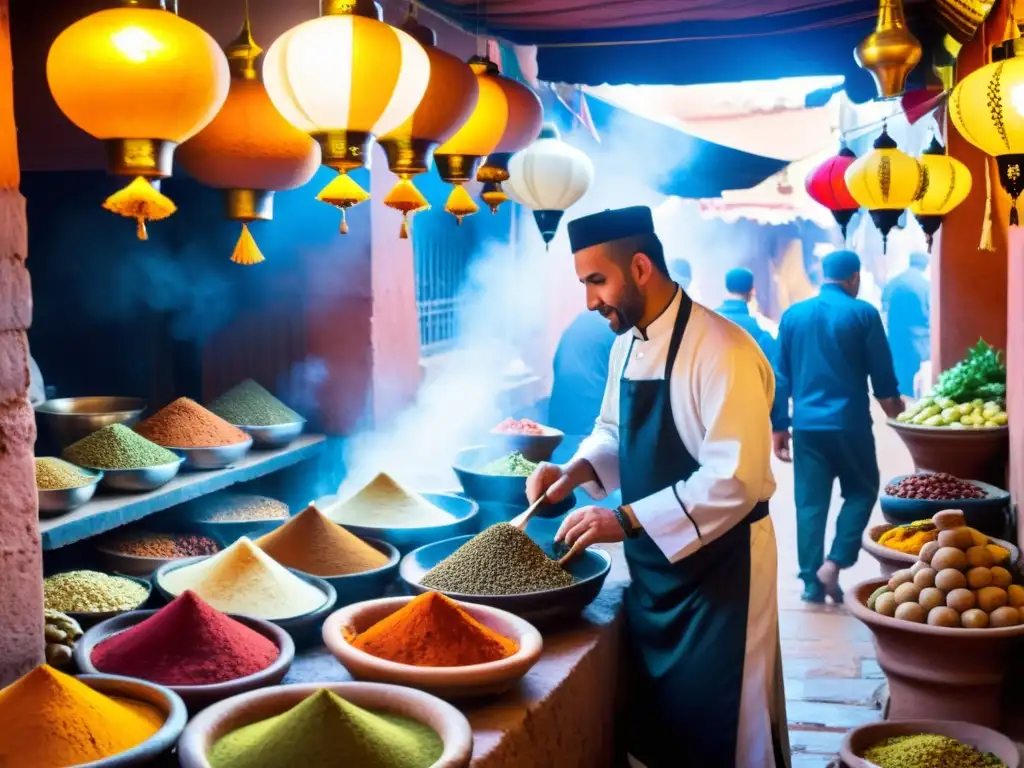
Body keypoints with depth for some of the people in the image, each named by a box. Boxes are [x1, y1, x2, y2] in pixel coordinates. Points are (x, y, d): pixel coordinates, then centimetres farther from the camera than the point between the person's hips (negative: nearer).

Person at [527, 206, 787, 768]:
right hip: (651, 562, 8)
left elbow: (733, 482, -27)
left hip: (718, 565, -8)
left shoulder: (721, 353, -22)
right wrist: (575, 471, -2)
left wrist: (626, 521, -28)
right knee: (650, 719, 20)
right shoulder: (626, 346, 5)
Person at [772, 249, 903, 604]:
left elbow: (780, 376, 7)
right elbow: (881, 370, 3)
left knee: (810, 502, 7)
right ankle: (833, 563, -2)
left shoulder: (792, 315, 6)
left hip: (806, 425, 3)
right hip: (849, 422, -3)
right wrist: (891, 401, 23)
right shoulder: (863, 313, -4)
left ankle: (811, 581, 8)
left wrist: (779, 425, 12)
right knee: (861, 492, 12)